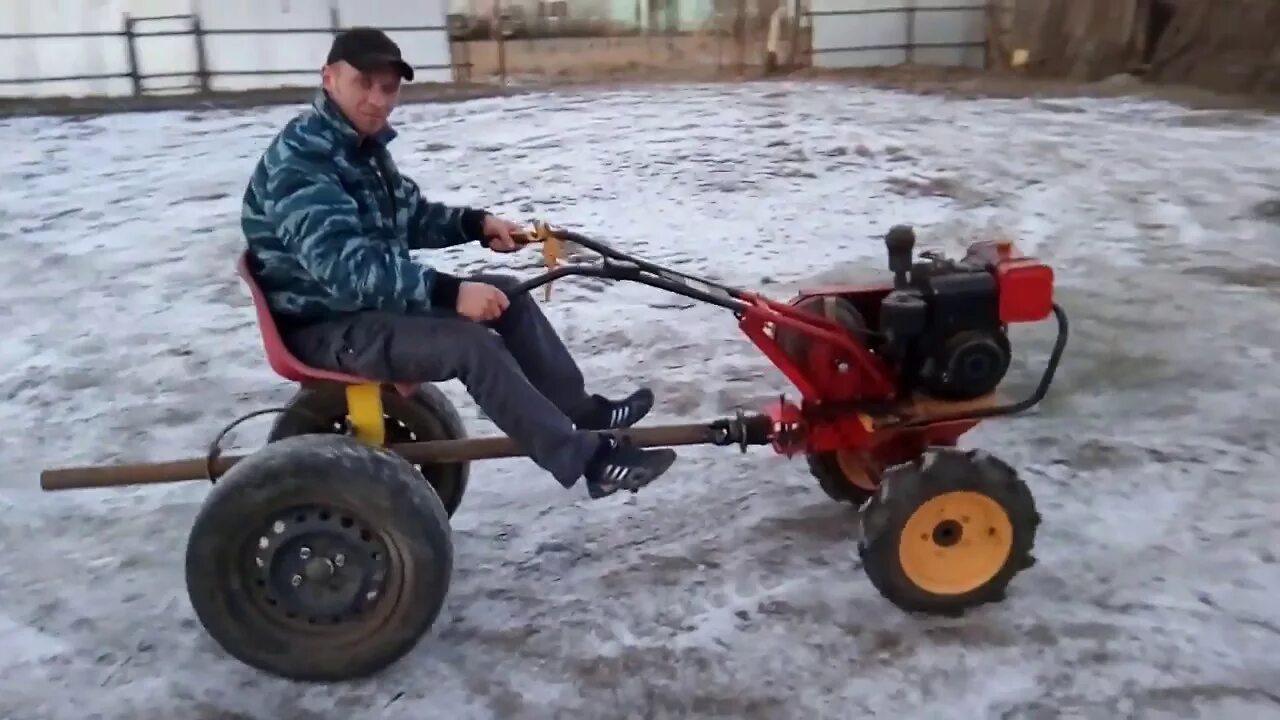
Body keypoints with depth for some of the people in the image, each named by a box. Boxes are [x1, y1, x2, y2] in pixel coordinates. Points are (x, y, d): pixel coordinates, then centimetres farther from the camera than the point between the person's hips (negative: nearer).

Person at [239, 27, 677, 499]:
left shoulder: (361, 144, 9)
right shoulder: (299, 162, -23)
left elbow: (410, 217, 19)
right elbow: (346, 266, -34)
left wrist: (476, 223, 2)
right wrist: (451, 292, -38)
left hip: (375, 298, 10)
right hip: (325, 325, -10)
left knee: (509, 296, 6)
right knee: (472, 345, -27)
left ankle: (582, 412, 15)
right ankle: (589, 460, -21)